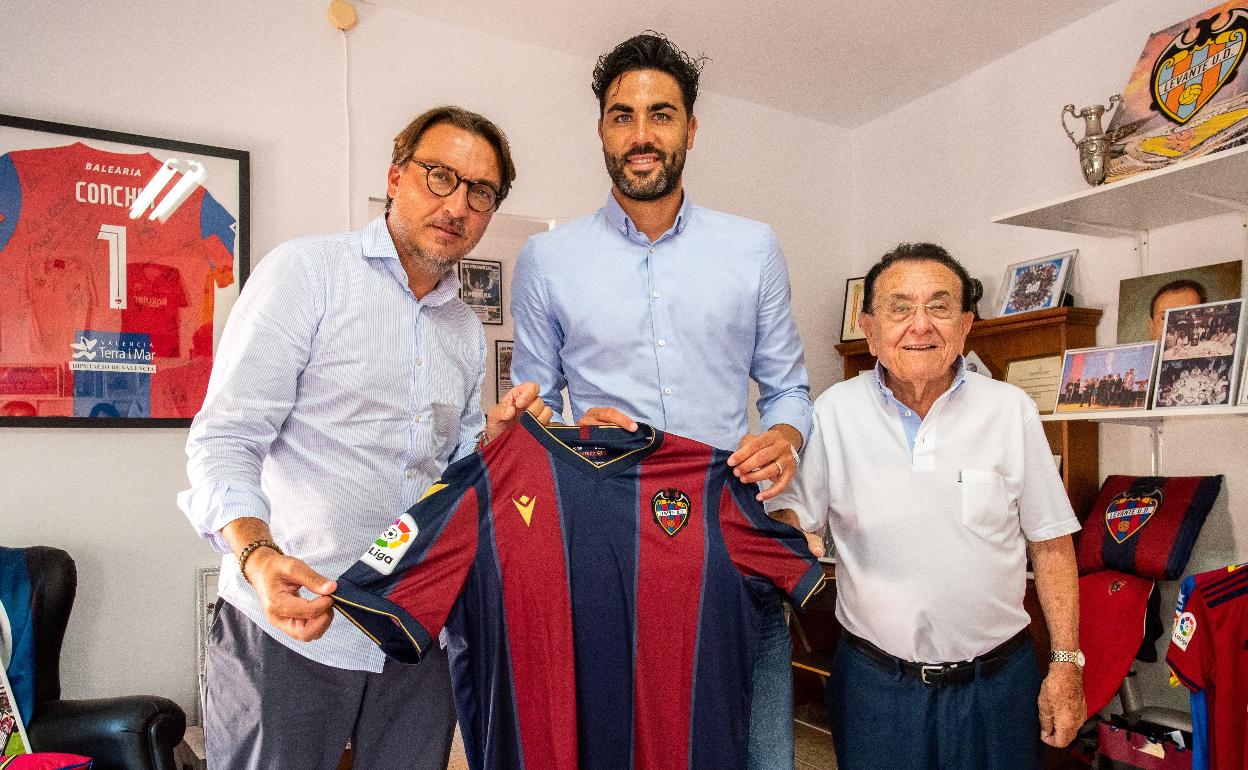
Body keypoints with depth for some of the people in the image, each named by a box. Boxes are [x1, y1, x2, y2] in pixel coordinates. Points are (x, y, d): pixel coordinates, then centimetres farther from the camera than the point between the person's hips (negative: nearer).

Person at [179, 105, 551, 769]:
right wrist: (258, 556, -30)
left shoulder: (468, 329, 11)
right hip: (287, 625, -5)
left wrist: (494, 437, -3)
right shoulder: (305, 272, -7)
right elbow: (224, 440, -13)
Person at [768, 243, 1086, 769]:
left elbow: (1050, 544, 2)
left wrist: (1067, 663, 1)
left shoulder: (1011, 410, -3)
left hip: (997, 680, 1)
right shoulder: (834, 411, -7)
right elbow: (790, 520, -3)